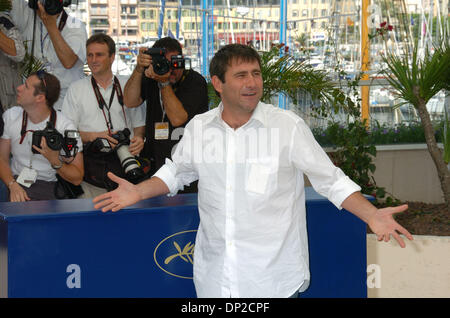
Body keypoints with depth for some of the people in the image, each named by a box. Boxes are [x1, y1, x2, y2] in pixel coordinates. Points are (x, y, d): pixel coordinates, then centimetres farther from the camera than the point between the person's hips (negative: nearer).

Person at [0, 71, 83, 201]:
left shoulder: (65, 127, -9)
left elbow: (77, 179, -6)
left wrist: (55, 161, -25)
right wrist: (13, 185, -17)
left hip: (48, 186, -2)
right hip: (15, 181, 2)